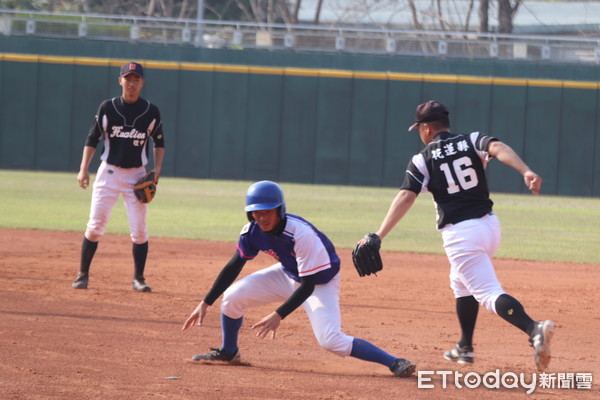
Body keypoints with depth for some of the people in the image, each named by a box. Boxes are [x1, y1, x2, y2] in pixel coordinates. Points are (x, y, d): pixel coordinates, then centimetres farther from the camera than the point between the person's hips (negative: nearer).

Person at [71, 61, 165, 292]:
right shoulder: (107, 108, -2)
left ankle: (138, 279, 11)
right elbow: (92, 139, 1)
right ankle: (83, 275, 5)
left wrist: (157, 169, -2)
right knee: (95, 226, -3)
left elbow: (159, 142, 11)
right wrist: (84, 168, -9)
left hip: (137, 175, 0)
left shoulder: (151, 112, 0)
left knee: (139, 230, -2)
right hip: (109, 172, 0)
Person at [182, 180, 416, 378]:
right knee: (233, 296, -7)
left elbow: (307, 286, -33)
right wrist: (206, 303, -6)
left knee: (331, 340, -25)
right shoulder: (252, 231, -18)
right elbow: (234, 267, -4)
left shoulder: (301, 234, -37)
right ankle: (228, 353, 20)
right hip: (287, 274, 6)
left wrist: (279, 315, -40)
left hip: (321, 282, -6)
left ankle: (394, 363, -19)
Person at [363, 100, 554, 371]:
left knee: (489, 293, -11)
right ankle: (465, 348, 34)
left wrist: (379, 236, -17)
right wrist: (526, 172, -29)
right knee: (461, 282, 29)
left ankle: (534, 329, -36)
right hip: (489, 225, 6)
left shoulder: (422, 160, 0)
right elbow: (498, 148, -12)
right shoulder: (472, 142, 9)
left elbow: (406, 197, -12)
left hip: (460, 234, -6)